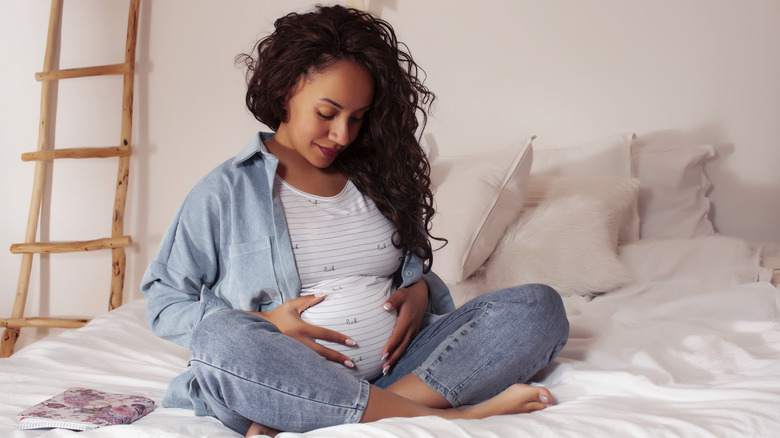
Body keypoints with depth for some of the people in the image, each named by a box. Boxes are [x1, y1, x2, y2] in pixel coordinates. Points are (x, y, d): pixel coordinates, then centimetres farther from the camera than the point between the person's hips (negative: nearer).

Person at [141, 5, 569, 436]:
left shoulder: (376, 178, 18)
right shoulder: (224, 192, 6)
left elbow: (416, 269, 25)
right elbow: (164, 304, 5)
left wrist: (419, 292, -1)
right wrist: (264, 324, -11)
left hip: (388, 367, 5)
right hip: (283, 381, -4)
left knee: (538, 305, -15)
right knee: (218, 338, -36)